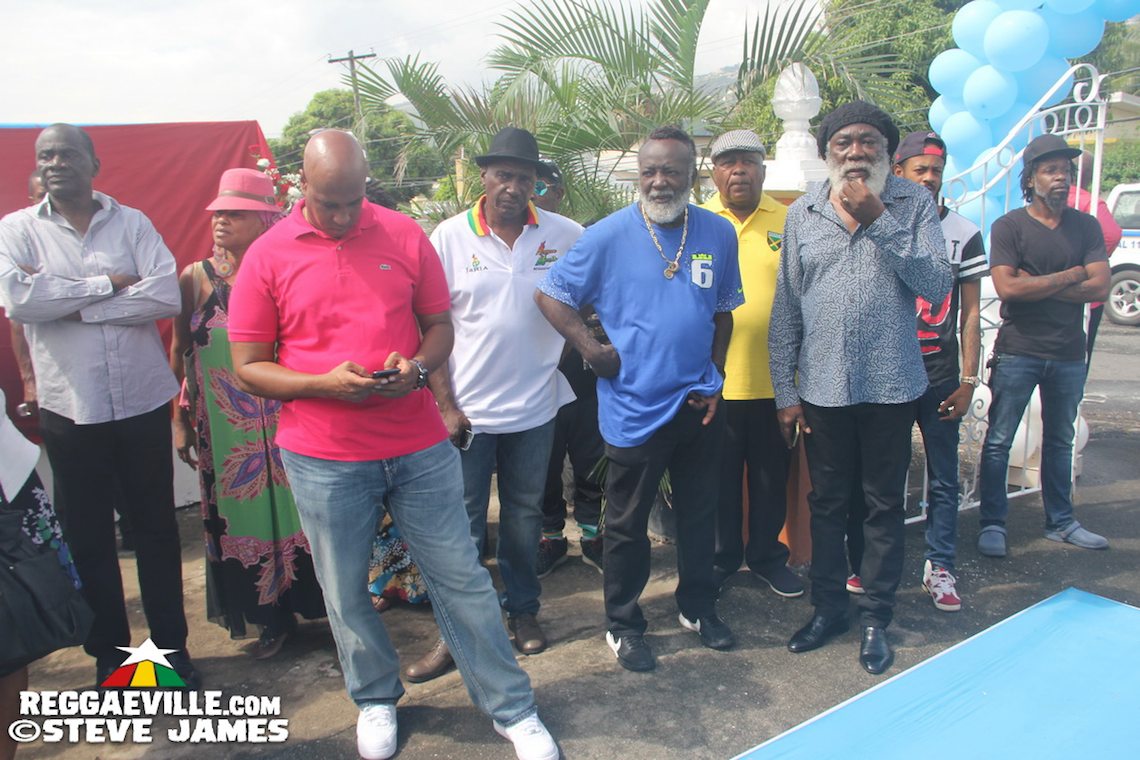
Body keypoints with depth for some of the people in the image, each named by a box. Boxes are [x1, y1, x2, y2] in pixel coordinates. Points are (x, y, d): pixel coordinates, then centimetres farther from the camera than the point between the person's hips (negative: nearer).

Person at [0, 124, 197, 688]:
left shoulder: (131, 222, 1)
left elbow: (167, 296, -14)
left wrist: (69, 303, -14)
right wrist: (108, 284, -12)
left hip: (143, 402, 0)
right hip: (70, 410, 0)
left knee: (156, 527, 10)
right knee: (88, 536, 11)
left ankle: (171, 644, 26)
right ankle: (109, 654, 28)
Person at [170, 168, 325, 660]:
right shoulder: (197, 278, 0)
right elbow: (179, 352, 7)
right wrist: (179, 419, 6)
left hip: (288, 424, -1)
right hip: (226, 431, 2)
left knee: (300, 514, 7)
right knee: (242, 519, 10)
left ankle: (326, 605, 25)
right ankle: (272, 618, 27)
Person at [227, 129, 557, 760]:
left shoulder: (405, 236, 1)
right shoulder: (267, 255, -2)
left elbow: (439, 325, 9)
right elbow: (248, 367, -1)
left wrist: (418, 365, -13)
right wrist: (324, 384, -18)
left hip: (419, 445, 1)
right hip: (323, 458, 0)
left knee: (461, 578, 7)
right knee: (345, 592, 12)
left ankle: (512, 709, 23)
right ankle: (376, 699, 39)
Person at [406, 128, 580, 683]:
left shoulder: (564, 235, -1)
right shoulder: (450, 236, -5)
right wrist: (445, 404, -8)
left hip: (534, 407, 2)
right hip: (468, 409, -1)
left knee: (525, 517, 17)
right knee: (463, 526, 7)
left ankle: (523, 609, 36)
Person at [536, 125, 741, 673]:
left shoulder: (719, 234, 3)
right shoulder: (608, 236, -9)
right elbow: (550, 295, -3)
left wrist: (715, 375, 4)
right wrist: (591, 349, -12)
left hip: (700, 402, 4)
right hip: (635, 406, -4)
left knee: (700, 512, 18)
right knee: (627, 523, 8)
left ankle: (698, 606, 39)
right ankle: (623, 624, 27)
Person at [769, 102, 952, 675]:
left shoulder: (914, 203, -2)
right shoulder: (802, 213, 3)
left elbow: (936, 286, -13)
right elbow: (785, 310, 4)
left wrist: (879, 221, -19)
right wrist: (785, 392, 2)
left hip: (890, 385, -1)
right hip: (823, 387, 2)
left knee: (884, 505, 11)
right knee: (827, 503, 13)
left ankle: (876, 617, 28)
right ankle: (828, 607, 31)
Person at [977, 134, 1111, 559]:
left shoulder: (1086, 227, 7)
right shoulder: (1009, 226, -4)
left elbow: (1100, 288, -5)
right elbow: (1007, 288, -17)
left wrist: (1036, 284, -13)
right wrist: (1071, 275, -9)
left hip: (1069, 353, 4)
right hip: (1018, 351, -4)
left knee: (1060, 440, 14)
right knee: (999, 441, 0)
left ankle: (1060, 522, 26)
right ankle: (992, 524, 9)